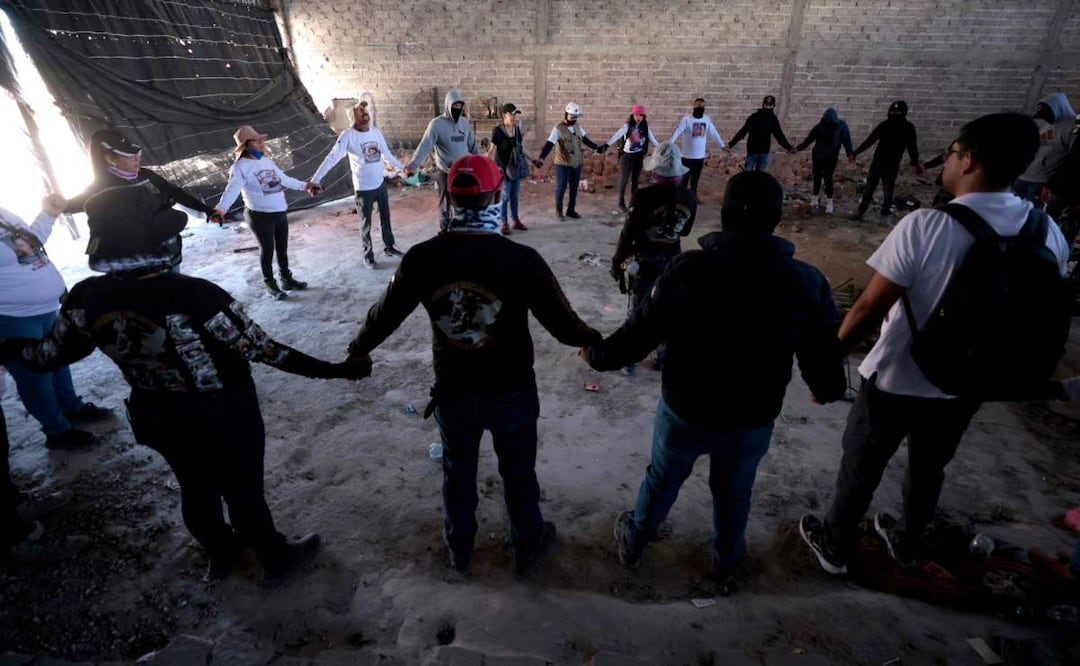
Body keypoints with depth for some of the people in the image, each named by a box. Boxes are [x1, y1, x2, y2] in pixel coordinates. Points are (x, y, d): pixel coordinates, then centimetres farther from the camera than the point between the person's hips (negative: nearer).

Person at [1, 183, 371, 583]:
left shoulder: (87, 297, -13)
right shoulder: (192, 295, -31)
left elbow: (50, 355, 3)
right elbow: (263, 350, -28)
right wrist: (334, 370, -23)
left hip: (158, 417, 6)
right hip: (223, 417, -5)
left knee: (195, 489, 28)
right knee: (244, 492, 15)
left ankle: (221, 554, 53)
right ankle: (276, 560, 39)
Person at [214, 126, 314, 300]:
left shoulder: (267, 161, 11)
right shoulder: (241, 167, -13)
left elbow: (285, 179, 24)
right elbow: (232, 188, -26)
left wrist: (304, 186, 31)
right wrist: (221, 208, -42)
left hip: (280, 212, 7)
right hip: (260, 215, -7)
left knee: (282, 248, 16)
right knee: (267, 250, 2)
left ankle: (287, 279, 30)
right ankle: (271, 285, 14)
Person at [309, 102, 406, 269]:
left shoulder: (376, 132, 1)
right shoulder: (348, 135, -15)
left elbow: (387, 154, 15)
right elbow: (332, 158, -22)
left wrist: (403, 167, 21)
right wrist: (315, 180, -29)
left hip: (381, 184, 5)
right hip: (363, 188, -5)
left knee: (385, 218, 18)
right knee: (365, 224, 6)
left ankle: (389, 247, 35)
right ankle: (368, 255, 20)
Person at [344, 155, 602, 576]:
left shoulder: (422, 258, -15)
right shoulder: (521, 260, -22)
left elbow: (385, 315, -1)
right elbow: (563, 325, -15)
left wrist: (359, 349, 20)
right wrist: (596, 341, 8)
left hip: (453, 392, 2)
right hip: (512, 392, -2)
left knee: (457, 471, 25)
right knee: (518, 473, 21)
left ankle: (459, 546, 48)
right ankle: (528, 547, 44)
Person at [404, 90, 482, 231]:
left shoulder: (465, 122, 5)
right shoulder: (437, 124, -11)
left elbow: (473, 146, 14)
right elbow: (425, 146, -21)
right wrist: (413, 164, -35)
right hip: (445, 173, -5)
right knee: (445, 206, 6)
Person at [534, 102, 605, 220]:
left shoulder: (577, 126, 6)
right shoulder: (558, 129, -13)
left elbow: (585, 140, 20)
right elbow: (549, 144, -21)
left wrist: (596, 148, 22)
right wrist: (541, 158, -32)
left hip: (577, 163, 6)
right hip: (563, 164, -6)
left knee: (574, 188, 10)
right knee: (561, 188, 2)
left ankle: (571, 210, 22)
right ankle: (558, 210, 17)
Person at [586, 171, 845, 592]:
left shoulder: (688, 269, -21)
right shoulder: (807, 283, -15)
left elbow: (641, 332, -15)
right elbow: (822, 358, -5)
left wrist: (597, 354, 5)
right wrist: (828, 390, 19)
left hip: (684, 411, -1)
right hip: (752, 421, 1)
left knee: (661, 481, 25)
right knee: (733, 496, 27)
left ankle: (632, 544, 50)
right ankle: (726, 568, 51)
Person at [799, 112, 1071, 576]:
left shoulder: (925, 226, -26)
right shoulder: (1048, 233, -7)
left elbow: (867, 312, -25)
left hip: (897, 382, -5)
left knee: (860, 468, 16)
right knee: (929, 470, 27)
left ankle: (835, 545, 36)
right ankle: (906, 542, 50)